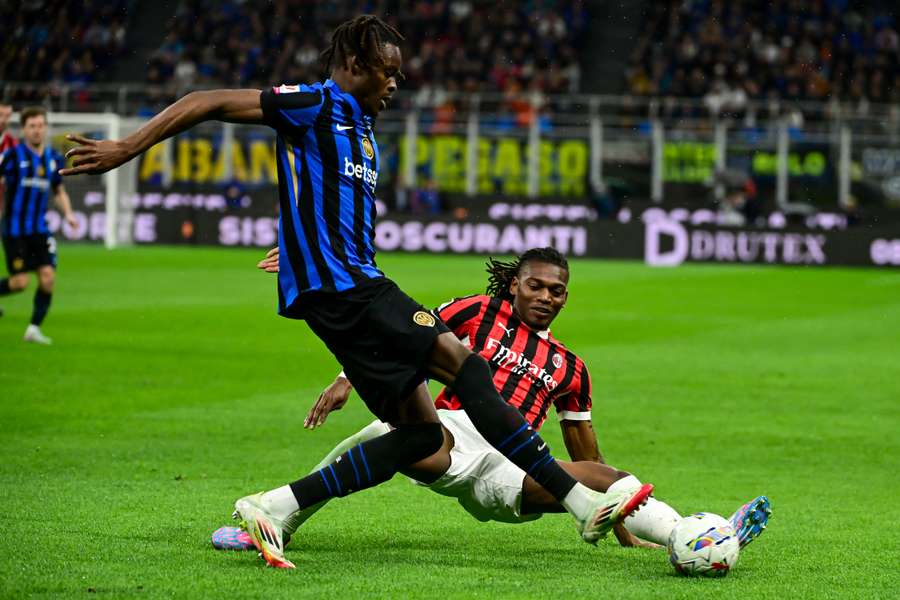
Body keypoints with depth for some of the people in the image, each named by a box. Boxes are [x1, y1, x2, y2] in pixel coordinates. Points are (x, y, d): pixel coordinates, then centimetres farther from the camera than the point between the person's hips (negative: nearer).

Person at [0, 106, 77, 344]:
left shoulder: (54, 159, 7)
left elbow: (59, 192, 19)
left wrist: (68, 213, 3)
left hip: (39, 229, 4)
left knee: (48, 277, -8)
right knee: (20, 282, -9)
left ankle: (34, 328, 6)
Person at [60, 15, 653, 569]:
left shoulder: (360, 124, 23)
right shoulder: (315, 106, -4)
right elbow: (209, 103, -7)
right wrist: (128, 148, -12)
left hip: (357, 285, 10)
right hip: (334, 283, -10)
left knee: (423, 432, 1)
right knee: (462, 360, -16)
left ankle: (274, 506, -2)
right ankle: (579, 500, -18)